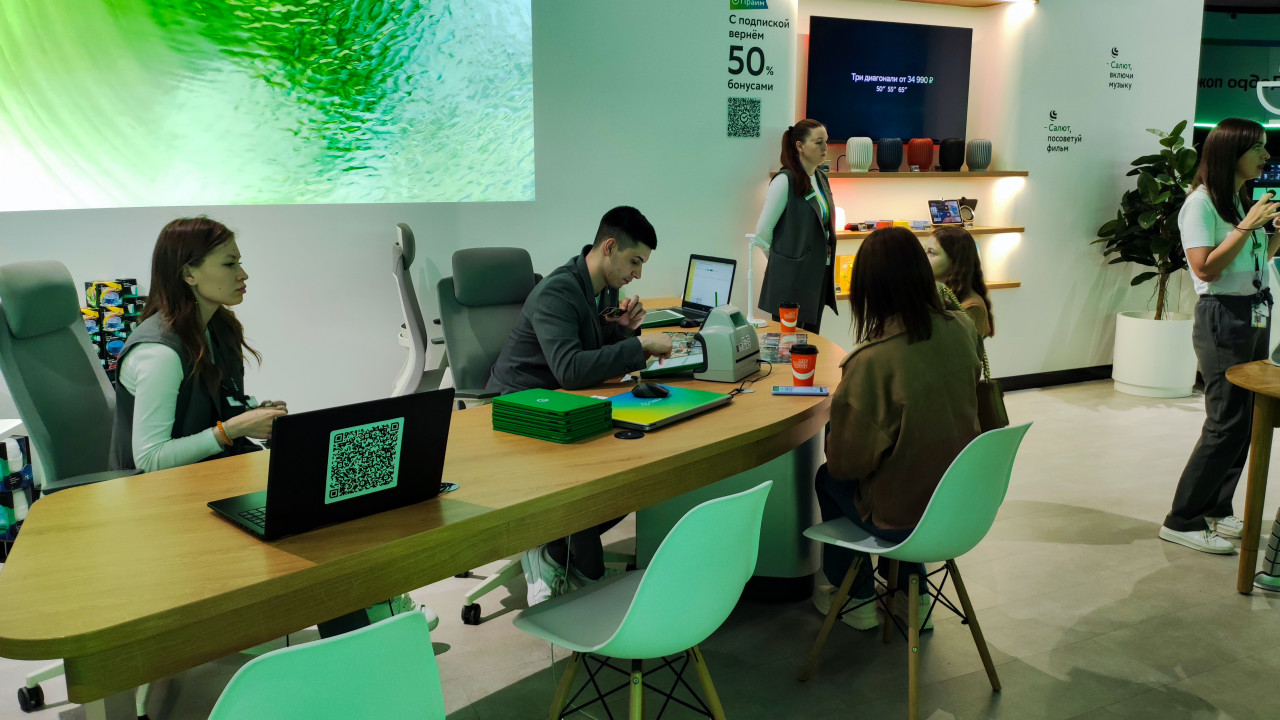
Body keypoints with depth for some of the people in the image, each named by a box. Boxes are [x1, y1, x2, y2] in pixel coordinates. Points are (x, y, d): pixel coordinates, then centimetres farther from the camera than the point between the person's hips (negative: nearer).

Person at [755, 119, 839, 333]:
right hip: (792, 276, -7)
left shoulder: (821, 179, 12)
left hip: (819, 274, 7)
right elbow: (763, 231, -11)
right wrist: (782, 259, 0)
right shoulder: (785, 181, -12)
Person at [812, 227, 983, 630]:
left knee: (828, 478, 24)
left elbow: (847, 461, -21)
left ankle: (857, 599, 37)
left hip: (905, 516, -5)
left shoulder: (871, 361, -30)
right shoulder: (963, 329, -11)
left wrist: (835, 444, 0)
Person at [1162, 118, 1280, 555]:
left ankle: (1217, 511, 19)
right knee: (1226, 424, -8)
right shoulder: (1201, 203, -12)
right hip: (1223, 319, -9)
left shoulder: (1243, 200, 13)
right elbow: (1205, 268, -21)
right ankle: (1182, 522, -1)